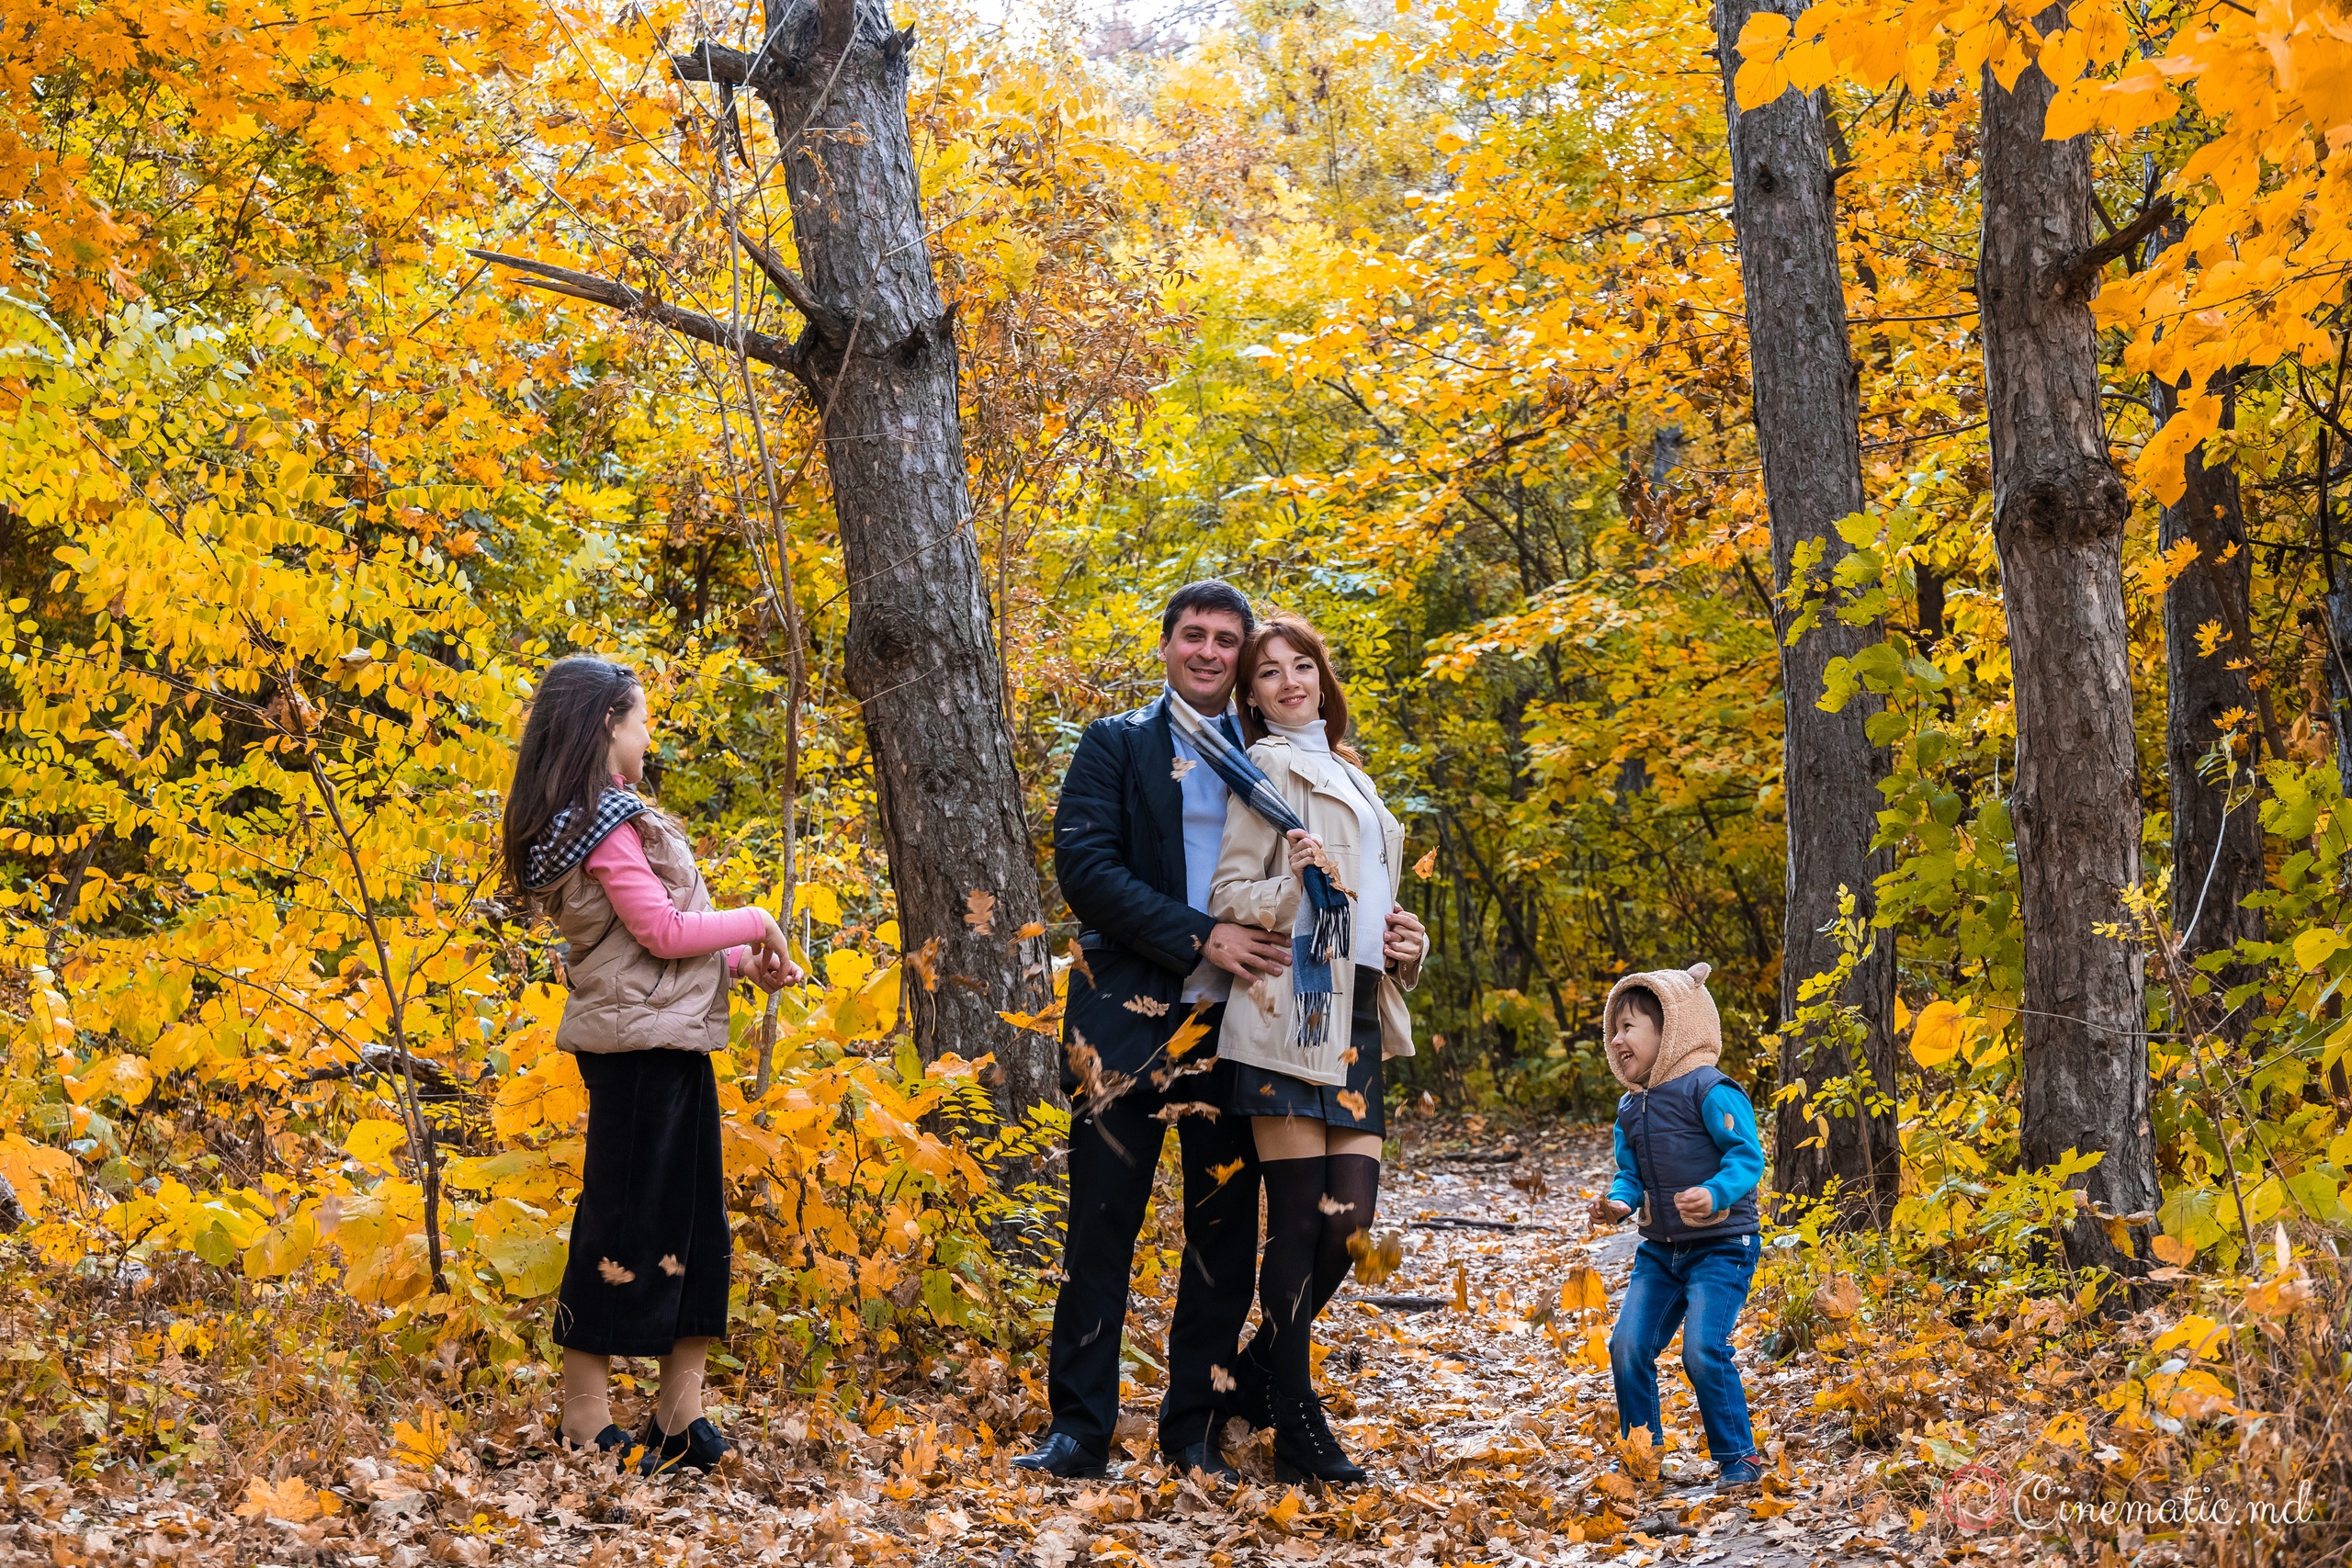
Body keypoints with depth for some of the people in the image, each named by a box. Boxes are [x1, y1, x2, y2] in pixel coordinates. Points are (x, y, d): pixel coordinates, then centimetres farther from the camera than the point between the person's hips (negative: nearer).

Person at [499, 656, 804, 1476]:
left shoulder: (573, 821, 16)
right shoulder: (607, 820, -15)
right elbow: (661, 929, -19)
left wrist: (742, 961, 11)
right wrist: (755, 922, -5)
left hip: (661, 1042, 10)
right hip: (645, 1043, -10)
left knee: (689, 1224, 11)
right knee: (625, 1223, -3)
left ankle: (681, 1409, 14)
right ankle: (587, 1421, 4)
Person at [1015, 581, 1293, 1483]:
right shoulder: (1116, 745, 4)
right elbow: (1083, 867, -8)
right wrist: (1200, 937, -16)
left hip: (1235, 1024, 3)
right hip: (1129, 1015, -3)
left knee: (1225, 1230, 6)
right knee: (1102, 1223, 0)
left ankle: (1196, 1430, 16)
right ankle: (1080, 1427, 7)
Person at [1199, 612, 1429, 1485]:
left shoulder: (1348, 775, 23)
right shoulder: (1268, 767, 0)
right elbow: (1227, 896, -5)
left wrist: (1407, 945, 11)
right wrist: (1295, 884, -23)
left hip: (1356, 1018, 7)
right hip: (1291, 1013, -7)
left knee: (1351, 1219, 1)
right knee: (1301, 1218, -6)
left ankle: (1256, 1371, 21)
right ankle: (1296, 1425, 1)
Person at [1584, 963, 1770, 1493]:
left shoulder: (1709, 1091, -13)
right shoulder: (1631, 1109, 10)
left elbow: (1747, 1155, -18)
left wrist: (1716, 1194, -35)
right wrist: (1619, 1201, -5)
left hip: (1720, 1246, -7)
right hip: (1659, 1250, 7)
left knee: (1703, 1350, -17)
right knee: (1628, 1346, -3)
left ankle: (1739, 1458, 0)